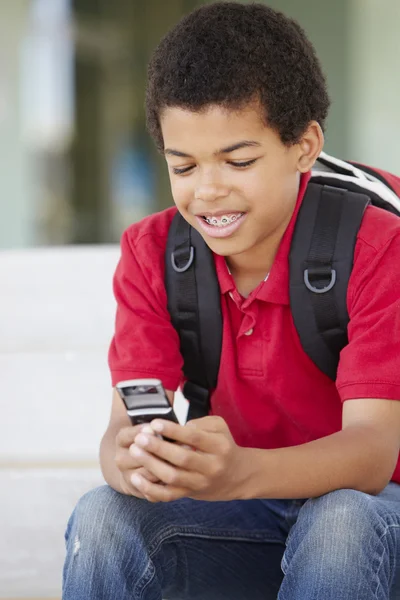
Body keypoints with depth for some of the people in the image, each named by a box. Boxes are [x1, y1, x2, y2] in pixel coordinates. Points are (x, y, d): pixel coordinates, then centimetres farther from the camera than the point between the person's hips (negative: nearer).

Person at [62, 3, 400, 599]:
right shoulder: (151, 253, -5)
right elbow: (126, 422, -14)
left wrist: (240, 472, -49)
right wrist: (130, 461, -42)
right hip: (238, 523, 3)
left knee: (340, 522, -36)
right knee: (101, 517, -25)